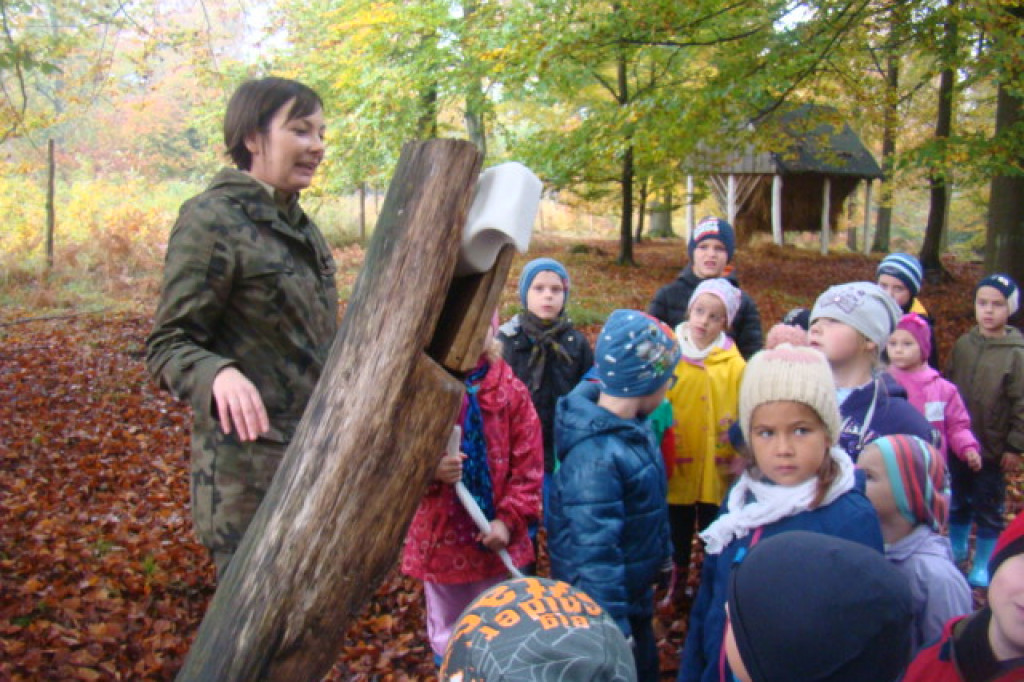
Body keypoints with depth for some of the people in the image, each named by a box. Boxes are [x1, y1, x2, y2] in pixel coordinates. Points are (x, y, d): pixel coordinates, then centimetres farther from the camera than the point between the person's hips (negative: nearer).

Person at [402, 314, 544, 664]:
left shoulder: (511, 391, -8)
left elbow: (529, 463, -4)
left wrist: (510, 520, -11)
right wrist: (429, 468, -27)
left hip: (495, 540, 1)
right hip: (440, 536, 0)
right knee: (447, 636, 21)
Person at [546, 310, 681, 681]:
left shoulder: (633, 427, -4)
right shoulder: (597, 455, -34)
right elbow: (594, 551, -31)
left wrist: (662, 555, 19)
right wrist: (614, 628, -26)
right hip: (604, 605, -9)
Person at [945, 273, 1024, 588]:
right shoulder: (963, 344, 0)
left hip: (992, 450, -4)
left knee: (988, 510, 8)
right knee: (957, 504, 19)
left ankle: (983, 566, 23)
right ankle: (956, 550, 39)